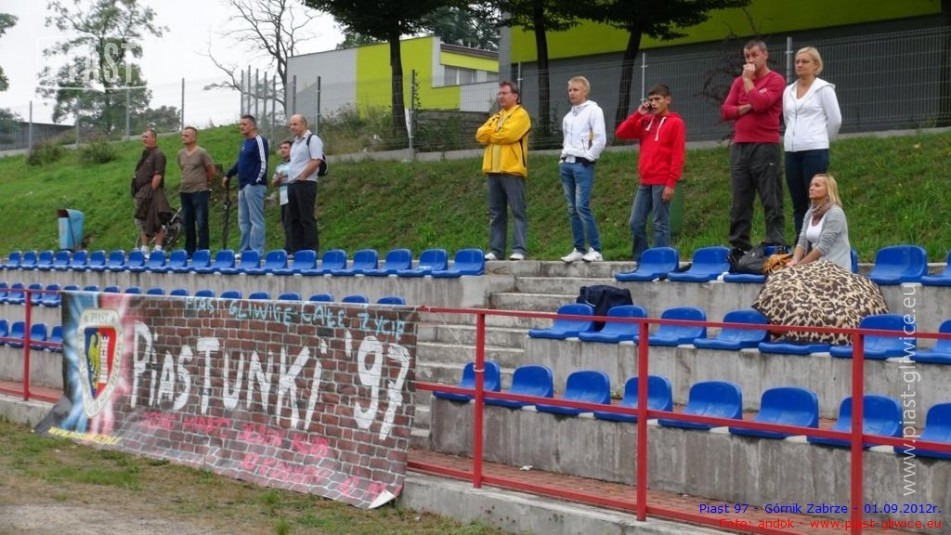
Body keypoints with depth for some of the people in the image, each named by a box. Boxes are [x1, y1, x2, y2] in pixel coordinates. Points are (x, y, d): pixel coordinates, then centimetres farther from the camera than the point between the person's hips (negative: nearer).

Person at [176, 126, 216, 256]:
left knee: (201, 224, -5)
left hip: (199, 192, -6)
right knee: (188, 225, 10)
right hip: (185, 192, 6)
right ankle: (189, 251, 17)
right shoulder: (181, 154, 9)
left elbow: (211, 171, -2)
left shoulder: (202, 153, -8)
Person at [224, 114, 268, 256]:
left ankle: (257, 252, -6)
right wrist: (228, 175, 22)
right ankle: (245, 250, 17)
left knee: (256, 220, -7)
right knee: (244, 220, 12)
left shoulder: (259, 141, -9)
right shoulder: (245, 143, 18)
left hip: (254, 186, -10)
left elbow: (263, 164, -16)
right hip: (243, 186, 10)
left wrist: (256, 181, -18)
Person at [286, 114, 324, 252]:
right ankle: (295, 249, 14)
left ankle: (311, 250, -5)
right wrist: (290, 177, 13)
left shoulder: (312, 139, -8)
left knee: (307, 218, -7)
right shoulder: (296, 142, 20)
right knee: (293, 218, 9)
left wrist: (302, 177, -16)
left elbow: (316, 161, -17)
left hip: (305, 183, -9)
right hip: (292, 184, 9)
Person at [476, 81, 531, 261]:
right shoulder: (496, 117, 23)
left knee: (517, 212, -7)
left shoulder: (520, 115, -1)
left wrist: (491, 134, 3)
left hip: (512, 169, -7)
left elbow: (507, 135, -15)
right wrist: (497, 132, -5)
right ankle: (496, 250, 8)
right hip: (494, 169, 8)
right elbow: (480, 134, 10)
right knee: (496, 213, 7)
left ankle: (519, 250, -10)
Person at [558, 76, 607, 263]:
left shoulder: (593, 110, -4)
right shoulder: (568, 116, 17)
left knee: (582, 207, -14)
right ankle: (578, 249, 10)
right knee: (572, 209, 6)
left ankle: (595, 250, -9)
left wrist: (588, 157, -10)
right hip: (566, 164, 7)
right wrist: (564, 156, 14)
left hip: (582, 165, -7)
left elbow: (601, 139, -12)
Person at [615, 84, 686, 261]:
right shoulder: (645, 122, 16)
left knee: (660, 224, -5)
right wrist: (638, 114, 3)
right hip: (645, 182, 6)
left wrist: (671, 183, -15)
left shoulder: (675, 122, -2)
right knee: (636, 223, 5)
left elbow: (678, 155, -8)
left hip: (662, 183, -6)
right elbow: (621, 133, 11)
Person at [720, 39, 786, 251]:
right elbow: (725, 111, 8)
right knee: (740, 202, 5)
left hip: (765, 146, -6)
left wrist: (748, 79, -5)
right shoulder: (739, 82, 17)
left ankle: (776, 247, -6)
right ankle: (739, 246, 8)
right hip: (739, 147, 6)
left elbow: (760, 103, -16)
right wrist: (745, 108, -8)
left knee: (771, 201, -5)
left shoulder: (775, 80, 0)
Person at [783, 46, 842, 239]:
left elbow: (835, 119, -1)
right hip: (792, 152, 6)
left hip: (815, 152, -6)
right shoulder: (788, 90, 14)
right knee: (798, 203, 6)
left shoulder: (823, 89, -1)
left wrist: (820, 139, 9)